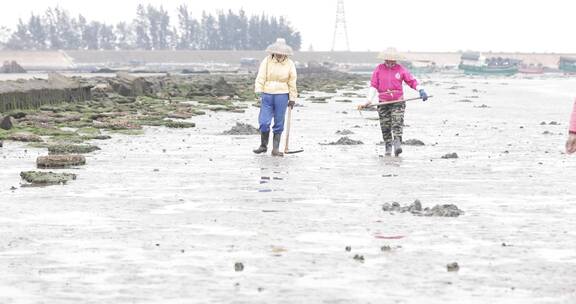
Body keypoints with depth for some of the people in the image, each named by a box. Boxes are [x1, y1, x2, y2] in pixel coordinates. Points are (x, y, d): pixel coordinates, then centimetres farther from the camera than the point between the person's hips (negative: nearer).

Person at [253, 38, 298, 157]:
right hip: (267, 95, -1)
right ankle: (263, 146, 15)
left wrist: (292, 99, 8)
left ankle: (275, 149, 10)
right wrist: (259, 92, -11)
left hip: (281, 95, 1)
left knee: (279, 124, 3)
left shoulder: (290, 64, 2)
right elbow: (260, 78, -2)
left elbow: (292, 83, 7)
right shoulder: (267, 61, -2)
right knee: (264, 122, -5)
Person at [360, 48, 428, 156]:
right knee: (385, 126, 3)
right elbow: (373, 86, 3)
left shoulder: (401, 69, 2)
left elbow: (412, 81, 1)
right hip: (383, 103, 2)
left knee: (397, 123, -17)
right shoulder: (379, 69, 4)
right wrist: (369, 100, -6)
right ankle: (388, 148, 13)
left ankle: (397, 144, -25)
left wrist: (420, 90, -15)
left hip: (398, 102, -1)